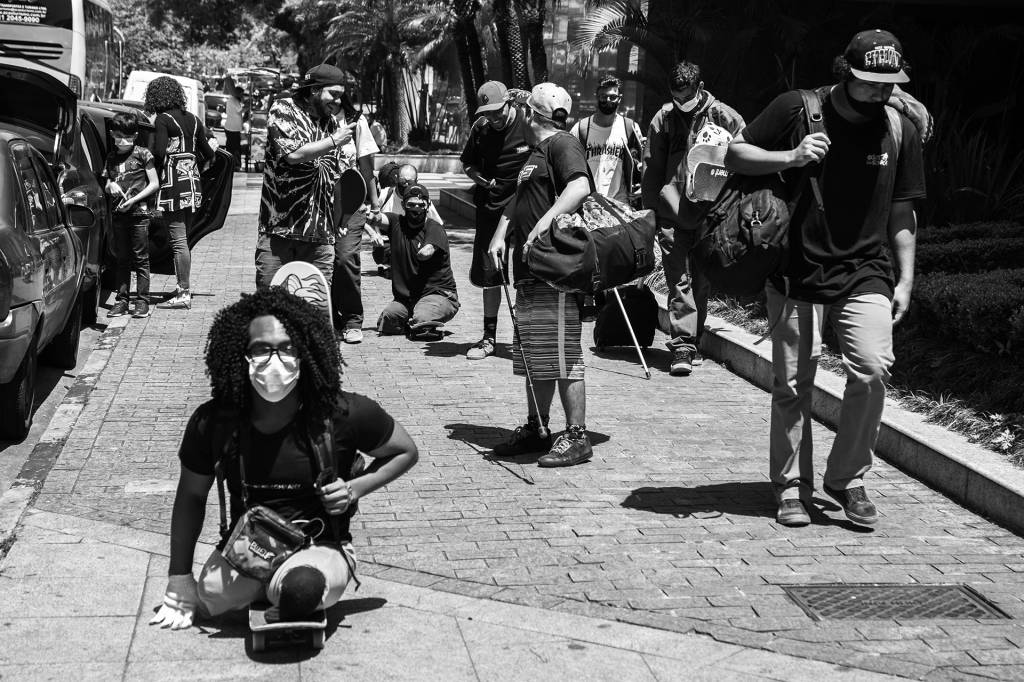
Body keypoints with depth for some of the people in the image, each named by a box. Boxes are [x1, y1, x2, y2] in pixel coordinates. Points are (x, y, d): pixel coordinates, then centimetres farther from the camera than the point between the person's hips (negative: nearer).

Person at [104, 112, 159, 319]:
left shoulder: (143, 154, -2)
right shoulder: (111, 157, 12)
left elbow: (154, 184, -5)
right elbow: (107, 184, 20)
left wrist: (133, 200, -12)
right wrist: (110, 186, -5)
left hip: (139, 212, -5)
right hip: (119, 214, 5)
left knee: (140, 258, -2)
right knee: (122, 259, 8)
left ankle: (143, 301, 2)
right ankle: (122, 300, 11)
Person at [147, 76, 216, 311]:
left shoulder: (162, 120, -8)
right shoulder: (192, 119, 11)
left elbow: (159, 152, -18)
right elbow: (208, 154, 11)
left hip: (173, 185, -7)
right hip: (192, 183, 7)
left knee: (178, 240, -7)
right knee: (183, 239, 16)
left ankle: (184, 294, -7)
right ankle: (183, 287, 23)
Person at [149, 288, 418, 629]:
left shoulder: (340, 414, -15)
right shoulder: (213, 422, -9)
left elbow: (406, 453, 2)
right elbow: (191, 496, 7)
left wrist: (356, 488, -13)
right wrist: (180, 578, 6)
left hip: (321, 545, -2)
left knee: (301, 588, -35)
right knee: (213, 595, -27)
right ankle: (270, 586, 8)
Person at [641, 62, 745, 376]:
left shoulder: (724, 117, 1)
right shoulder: (663, 119, 6)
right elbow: (651, 168, 11)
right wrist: (650, 209, 7)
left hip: (709, 213, 0)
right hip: (672, 214, 0)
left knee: (702, 281, 8)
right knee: (679, 280, -5)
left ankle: (693, 340, 21)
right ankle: (682, 344, -5)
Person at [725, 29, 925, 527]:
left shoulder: (900, 130, 6)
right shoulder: (797, 109, -2)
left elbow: (901, 212, 11)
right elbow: (734, 154, 1)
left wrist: (905, 280, 7)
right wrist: (790, 158, -16)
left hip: (864, 275, 1)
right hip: (796, 275, -1)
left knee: (873, 370, -16)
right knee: (792, 387, 2)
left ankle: (846, 477, 4)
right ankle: (792, 488, 18)